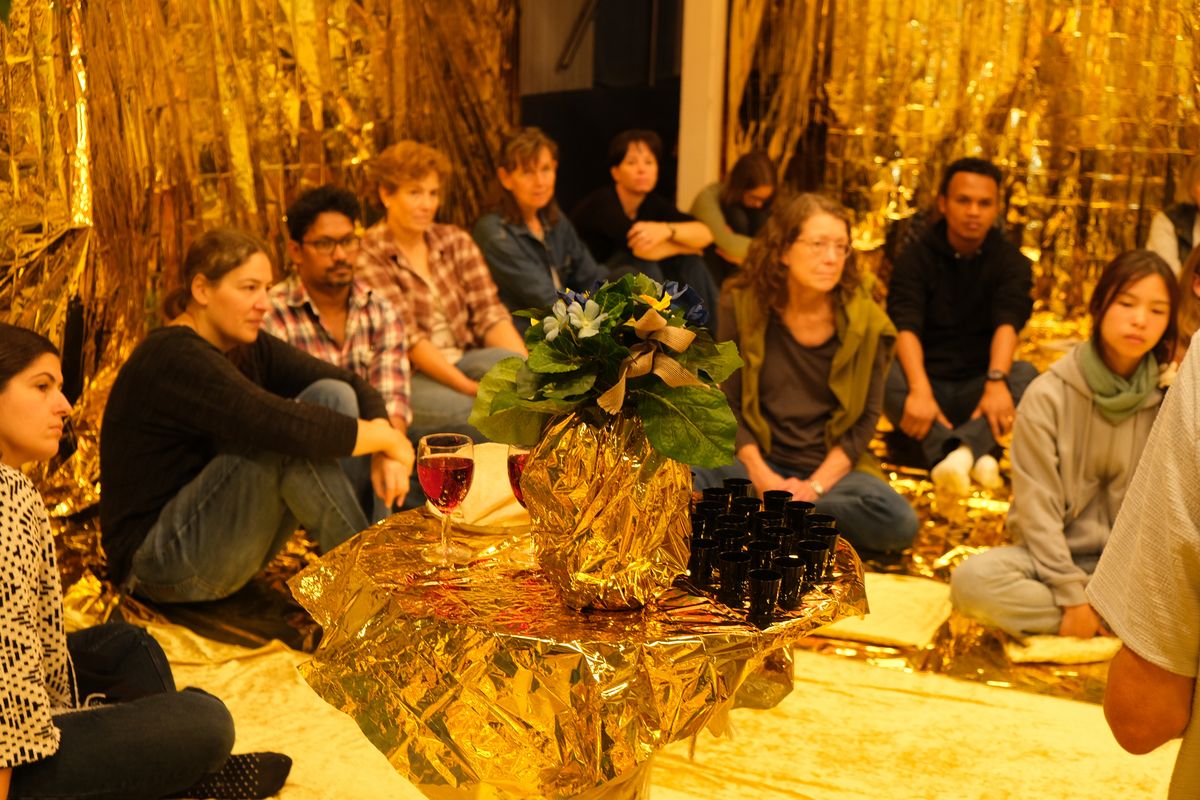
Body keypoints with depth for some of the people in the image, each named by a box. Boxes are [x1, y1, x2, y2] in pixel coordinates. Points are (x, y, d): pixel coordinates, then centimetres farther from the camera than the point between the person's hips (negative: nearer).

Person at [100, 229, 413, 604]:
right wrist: (386, 438, -21)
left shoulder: (247, 346, 5)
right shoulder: (173, 358, -22)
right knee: (285, 441, -30)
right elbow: (284, 425, -33)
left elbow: (353, 386, 3)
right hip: (160, 566, -8)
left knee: (331, 396, -7)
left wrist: (385, 451, -17)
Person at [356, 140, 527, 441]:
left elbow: (489, 315, 4)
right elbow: (408, 339, -14)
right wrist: (470, 387, -23)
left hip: (463, 362, 5)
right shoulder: (367, 258, -6)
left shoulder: (455, 241, 11)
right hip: (407, 378, -5)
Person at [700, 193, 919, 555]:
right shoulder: (743, 305, -4)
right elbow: (727, 404, -2)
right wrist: (761, 476, -16)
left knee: (898, 522, -30)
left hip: (831, 467, 2)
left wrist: (816, 485, -15)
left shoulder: (863, 319, -4)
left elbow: (866, 417, -3)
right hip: (758, 461, -1)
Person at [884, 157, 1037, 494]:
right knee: (886, 374, -33)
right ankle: (974, 456, -47)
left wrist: (996, 381, -37)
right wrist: (920, 391, -38)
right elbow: (905, 328, -19)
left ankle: (959, 448, -47)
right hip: (927, 381, -1)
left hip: (977, 390, 1)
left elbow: (1008, 324, -17)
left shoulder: (1011, 262, 2)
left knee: (1026, 374, -28)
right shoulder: (916, 258, -3)